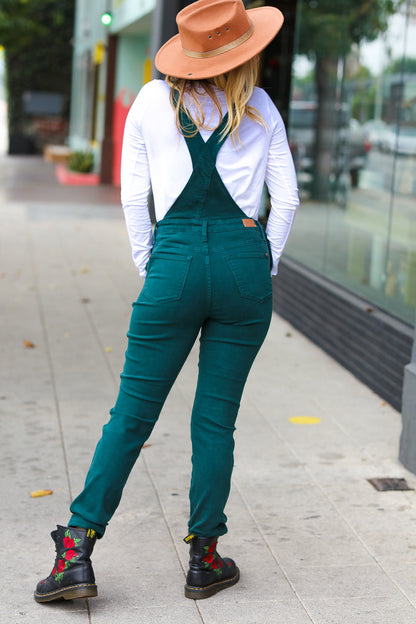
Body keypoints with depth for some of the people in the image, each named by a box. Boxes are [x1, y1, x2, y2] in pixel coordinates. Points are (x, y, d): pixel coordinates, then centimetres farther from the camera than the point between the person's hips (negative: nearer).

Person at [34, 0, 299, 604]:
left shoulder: (153, 100, 6)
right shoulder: (259, 108, 7)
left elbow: (133, 194, 6)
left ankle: (77, 552, 4)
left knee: (133, 412, 5)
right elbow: (287, 198, 6)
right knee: (216, 417, 8)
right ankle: (204, 558, 15)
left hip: (175, 261, 0)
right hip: (245, 262, 1)